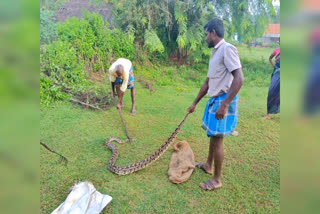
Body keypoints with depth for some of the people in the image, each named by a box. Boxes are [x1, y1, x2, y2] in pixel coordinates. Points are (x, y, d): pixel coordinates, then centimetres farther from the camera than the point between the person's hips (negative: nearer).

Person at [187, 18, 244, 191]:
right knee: (213, 135, 19)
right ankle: (208, 165, 38)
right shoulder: (215, 52, 16)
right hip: (215, 100, 9)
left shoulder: (227, 49, -13)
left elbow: (239, 78, -23)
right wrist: (195, 103, 23)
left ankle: (217, 180, 12)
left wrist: (224, 104, -28)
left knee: (217, 139, -3)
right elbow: (208, 81, 21)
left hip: (223, 101, -9)